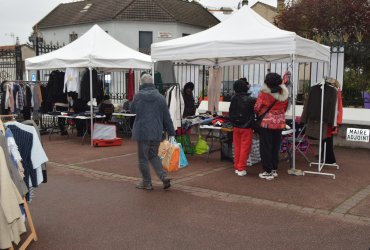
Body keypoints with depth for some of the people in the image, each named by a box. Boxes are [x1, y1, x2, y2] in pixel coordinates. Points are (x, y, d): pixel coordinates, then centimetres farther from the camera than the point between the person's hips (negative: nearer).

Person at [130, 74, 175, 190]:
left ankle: (147, 182, 16)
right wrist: (171, 132, 8)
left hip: (142, 131, -3)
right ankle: (164, 176, 4)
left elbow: (132, 109, 14)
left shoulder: (138, 96, -5)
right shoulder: (160, 97, 0)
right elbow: (166, 117, 2)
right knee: (153, 155, 18)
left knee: (143, 158, 8)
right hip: (157, 132, 3)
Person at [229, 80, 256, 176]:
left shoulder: (233, 99, 0)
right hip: (246, 127, -5)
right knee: (245, 148, 2)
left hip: (236, 127, 5)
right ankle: (241, 169, 4)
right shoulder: (250, 99, -16)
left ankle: (237, 167, 19)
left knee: (237, 147, 12)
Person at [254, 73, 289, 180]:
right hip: (279, 123, 5)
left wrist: (259, 115, 10)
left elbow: (257, 108, -9)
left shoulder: (264, 93, -13)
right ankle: (274, 169, 23)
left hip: (266, 123, -5)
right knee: (275, 147, 15)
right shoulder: (284, 93, 1)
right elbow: (285, 108, 10)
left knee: (266, 147, 4)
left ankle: (268, 171, 6)